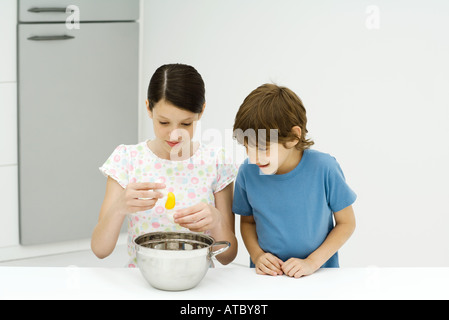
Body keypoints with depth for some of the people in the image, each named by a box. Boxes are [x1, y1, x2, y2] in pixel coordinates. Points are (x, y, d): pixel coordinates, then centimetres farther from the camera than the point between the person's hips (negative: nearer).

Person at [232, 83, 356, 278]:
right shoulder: (248, 172, -6)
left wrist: (312, 262, -9)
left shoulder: (323, 168, -13)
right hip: (268, 275, 2)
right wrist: (257, 255, -6)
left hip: (318, 274, -2)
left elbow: (346, 223, -1)